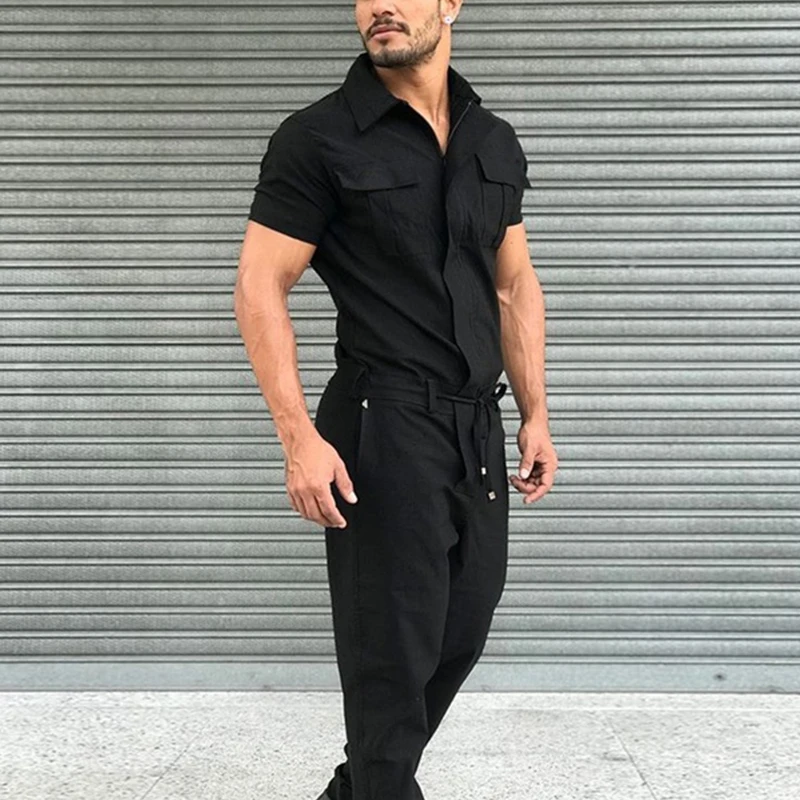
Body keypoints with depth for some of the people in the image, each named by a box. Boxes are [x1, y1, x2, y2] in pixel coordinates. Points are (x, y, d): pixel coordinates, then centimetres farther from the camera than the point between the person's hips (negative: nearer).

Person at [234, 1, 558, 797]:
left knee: (460, 638, 15)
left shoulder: (496, 143, 10)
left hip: (478, 428, 7)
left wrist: (535, 416, 11)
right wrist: (300, 437, -18)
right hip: (383, 429, -6)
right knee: (393, 655, 2)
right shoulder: (317, 139, -8)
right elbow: (259, 290, -10)